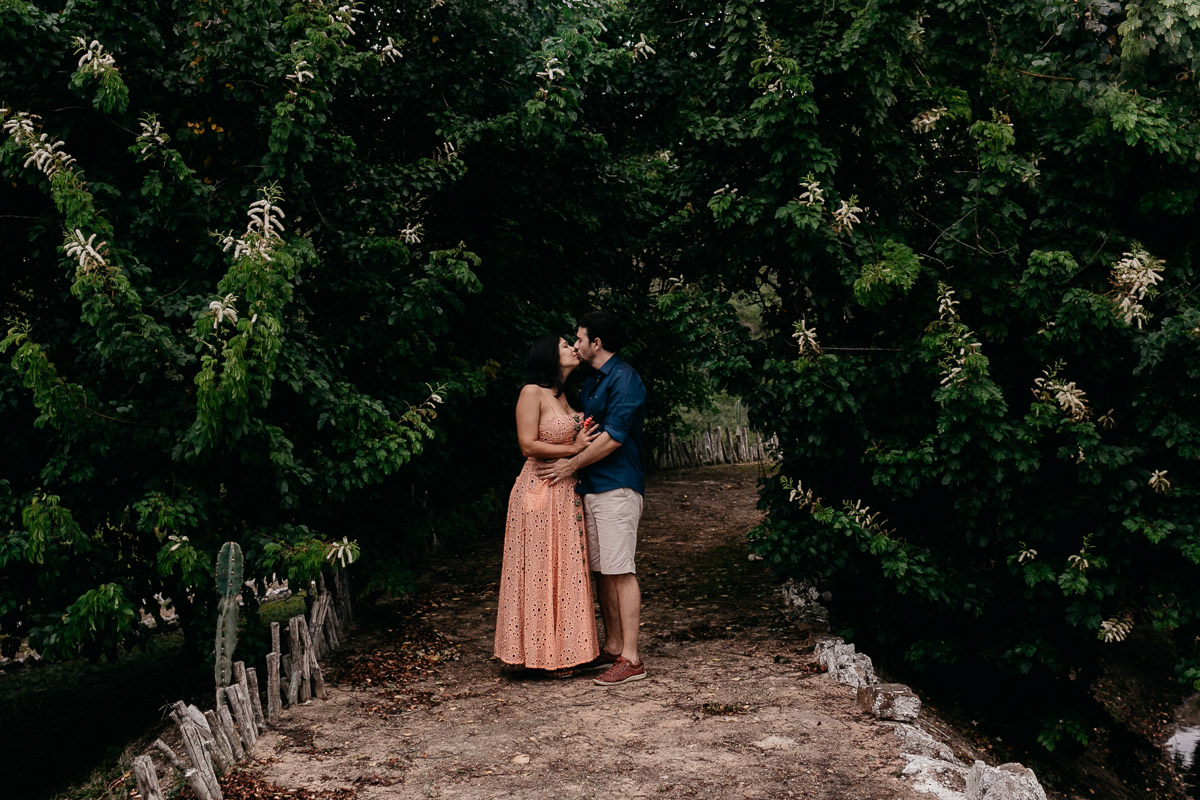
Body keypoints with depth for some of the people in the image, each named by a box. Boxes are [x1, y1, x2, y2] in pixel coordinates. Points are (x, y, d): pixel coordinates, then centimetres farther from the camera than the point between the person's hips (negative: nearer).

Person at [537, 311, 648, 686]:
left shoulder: (624, 378, -11)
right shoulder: (592, 381, 19)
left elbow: (613, 437, -18)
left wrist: (570, 465, -11)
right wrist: (572, 467, 10)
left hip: (617, 488, -9)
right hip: (591, 487, 9)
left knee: (620, 571, -9)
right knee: (601, 571, 10)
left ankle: (630, 659, -7)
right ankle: (612, 648, 18)